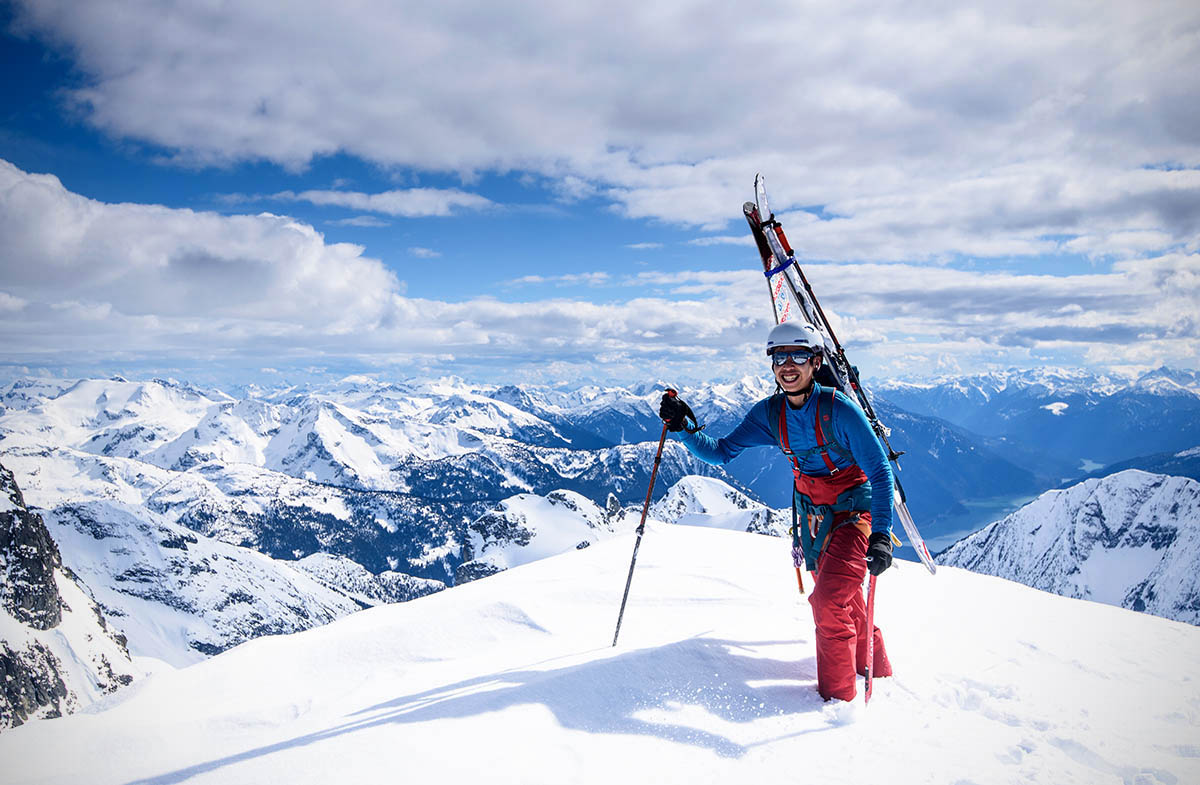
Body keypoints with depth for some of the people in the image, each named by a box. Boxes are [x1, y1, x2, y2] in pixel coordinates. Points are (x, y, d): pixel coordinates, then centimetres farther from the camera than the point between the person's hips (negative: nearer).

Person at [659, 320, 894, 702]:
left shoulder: (838, 409, -22)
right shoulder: (768, 414, -5)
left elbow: (880, 470, -21)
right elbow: (722, 452, -3)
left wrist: (881, 534, -30)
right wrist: (683, 428, -21)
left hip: (855, 510, -6)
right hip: (814, 514, 6)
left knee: (829, 601, -17)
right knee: (845, 603, 18)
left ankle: (839, 695, 0)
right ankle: (877, 671, 41)